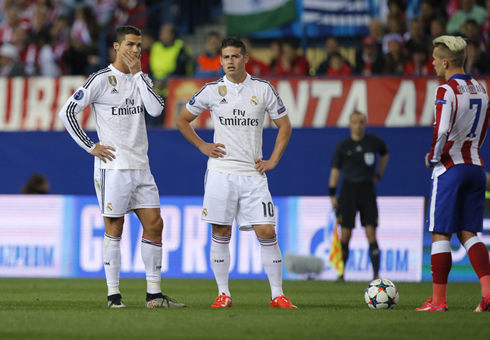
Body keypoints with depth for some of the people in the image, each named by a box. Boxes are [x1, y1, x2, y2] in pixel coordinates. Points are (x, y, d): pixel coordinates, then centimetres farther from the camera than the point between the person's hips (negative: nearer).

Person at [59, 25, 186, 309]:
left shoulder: (142, 79, 12)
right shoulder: (101, 80, -5)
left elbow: (156, 109, -6)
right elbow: (68, 111, -7)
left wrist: (138, 74, -8)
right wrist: (91, 147, -8)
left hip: (140, 166, 6)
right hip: (113, 166, -6)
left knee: (154, 224, 2)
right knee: (114, 228, -1)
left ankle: (154, 294, 7)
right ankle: (114, 294, 4)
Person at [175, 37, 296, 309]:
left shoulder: (263, 89, 4)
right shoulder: (212, 90, 4)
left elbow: (284, 125, 13)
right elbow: (182, 119, 16)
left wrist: (273, 160, 4)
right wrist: (202, 146, 5)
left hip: (253, 174, 0)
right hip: (221, 172, 0)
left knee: (267, 232, -7)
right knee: (220, 233, 1)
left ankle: (277, 295, -1)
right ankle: (223, 294, 9)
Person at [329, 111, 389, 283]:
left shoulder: (374, 141, 3)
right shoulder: (343, 145, 1)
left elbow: (384, 154, 25)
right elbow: (335, 169, 3)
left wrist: (379, 175, 18)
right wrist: (332, 194, -2)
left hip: (367, 189, 1)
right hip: (348, 189, -1)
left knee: (371, 233, -5)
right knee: (345, 234, -3)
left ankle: (376, 274, -4)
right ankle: (340, 273, 6)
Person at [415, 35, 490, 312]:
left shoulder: (447, 91, -14)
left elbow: (442, 133, -21)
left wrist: (432, 158, -4)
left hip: (450, 168, -7)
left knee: (441, 234, 0)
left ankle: (439, 299, 1)